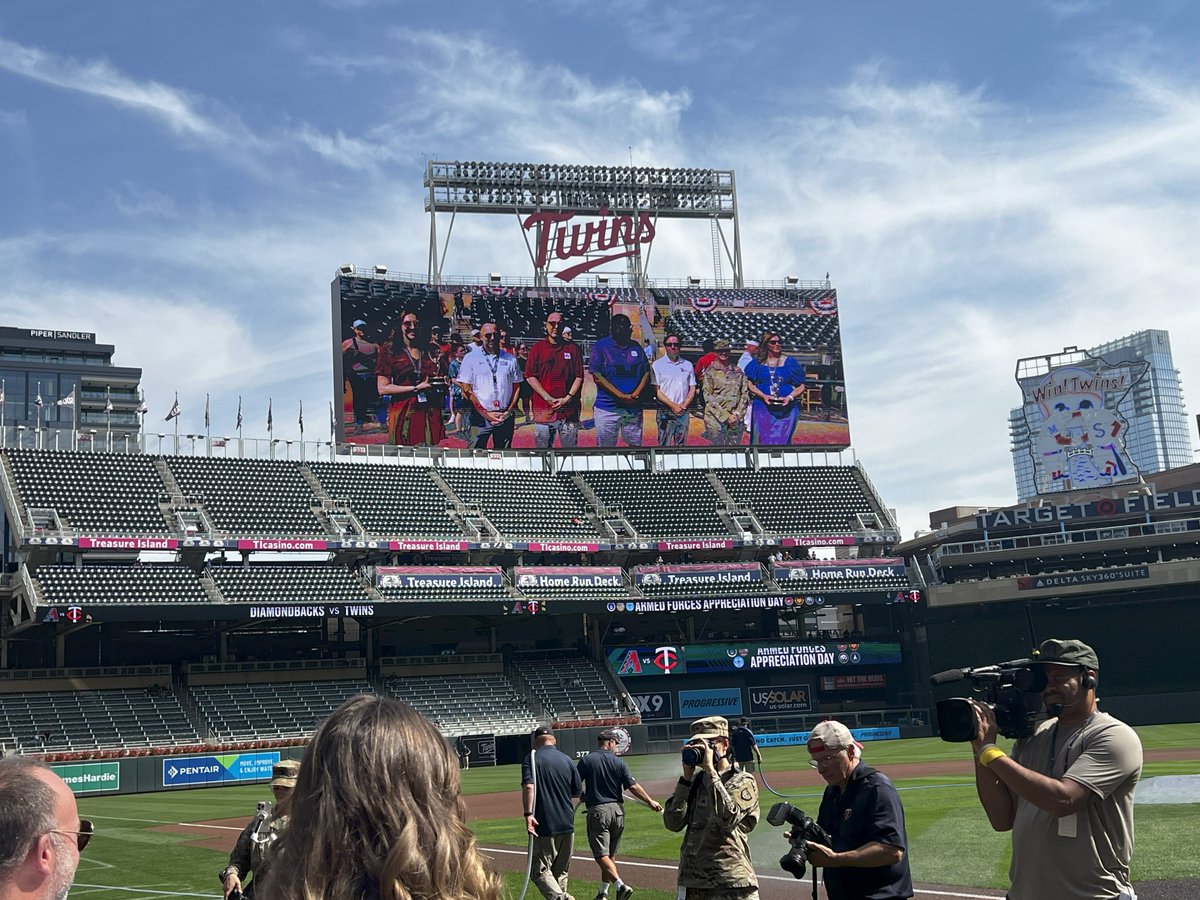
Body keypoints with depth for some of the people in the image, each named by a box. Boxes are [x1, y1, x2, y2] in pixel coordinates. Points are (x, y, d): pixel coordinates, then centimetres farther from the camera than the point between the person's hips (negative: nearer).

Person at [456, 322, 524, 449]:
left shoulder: (510, 359, 9)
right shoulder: (471, 358, 1)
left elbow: (516, 387, 12)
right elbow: (466, 390, -3)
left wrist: (509, 411, -3)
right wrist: (486, 414, -10)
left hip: (505, 418, 3)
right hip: (480, 417, -2)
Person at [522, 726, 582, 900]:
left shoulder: (532, 758, -3)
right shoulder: (566, 759, 8)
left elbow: (528, 786, -19)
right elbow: (578, 792, 12)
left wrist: (528, 814, -24)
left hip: (544, 826, -4)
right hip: (567, 825, 4)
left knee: (540, 870, -3)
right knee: (561, 871, 17)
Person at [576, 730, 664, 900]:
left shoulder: (586, 761, -3)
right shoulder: (619, 762, 1)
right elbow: (633, 786, -4)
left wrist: (582, 796, 20)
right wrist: (650, 801, 4)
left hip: (597, 811, -3)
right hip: (617, 810, 4)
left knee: (602, 855, -5)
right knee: (610, 855, 17)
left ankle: (620, 885, -24)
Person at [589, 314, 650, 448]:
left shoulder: (636, 347, 11)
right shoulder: (601, 346, -2)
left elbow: (647, 374, 9)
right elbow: (597, 376, -9)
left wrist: (635, 395, -9)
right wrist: (621, 396, -14)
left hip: (634, 407, 4)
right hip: (608, 407, -4)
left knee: (635, 445, 8)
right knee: (606, 447, -1)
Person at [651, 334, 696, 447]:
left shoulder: (688, 365, 12)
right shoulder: (657, 365, 1)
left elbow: (692, 389, 11)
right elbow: (656, 390, -4)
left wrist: (684, 405, -6)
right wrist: (673, 405, -13)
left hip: (683, 412, 3)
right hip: (665, 412, -3)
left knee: (681, 445, 6)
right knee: (664, 445, -6)